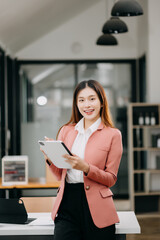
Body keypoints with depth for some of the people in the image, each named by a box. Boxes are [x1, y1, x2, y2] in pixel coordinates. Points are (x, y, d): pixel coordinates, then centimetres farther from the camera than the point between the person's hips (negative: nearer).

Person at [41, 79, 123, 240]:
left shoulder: (112, 135, 1)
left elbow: (111, 178, -1)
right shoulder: (66, 131, 11)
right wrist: (50, 159, -6)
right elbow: (60, 175, 14)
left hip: (96, 208, -2)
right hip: (67, 204, 2)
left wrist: (85, 168, -16)